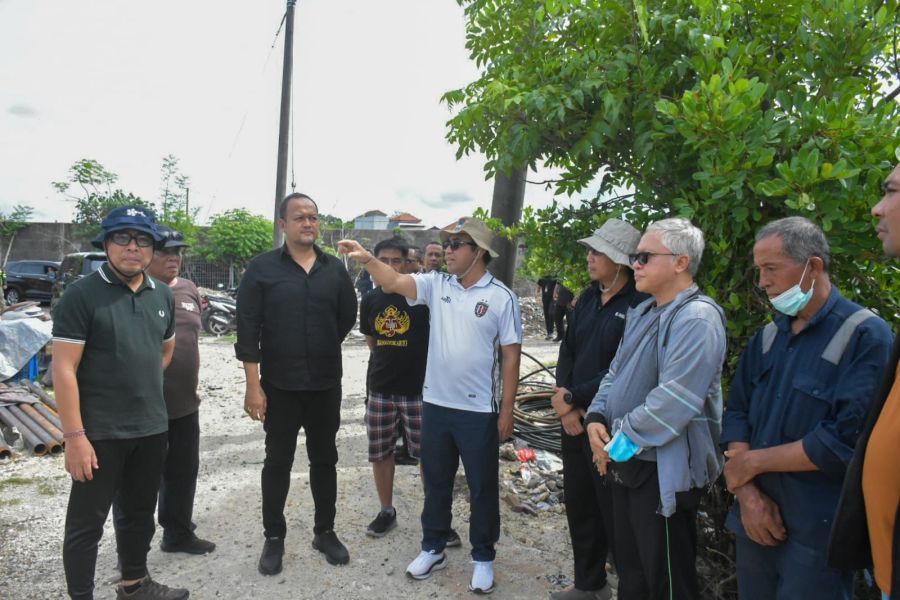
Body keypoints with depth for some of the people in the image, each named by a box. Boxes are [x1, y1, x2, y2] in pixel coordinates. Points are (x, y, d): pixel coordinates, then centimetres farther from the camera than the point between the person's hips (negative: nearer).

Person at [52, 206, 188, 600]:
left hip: (152, 429, 6)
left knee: (140, 513, 20)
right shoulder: (82, 295, -11)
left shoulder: (163, 296, 6)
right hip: (99, 433, -6)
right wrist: (74, 435, -19)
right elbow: (63, 368, -15)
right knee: (87, 522, 7)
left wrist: (143, 390, 10)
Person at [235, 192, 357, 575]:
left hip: (326, 385, 3)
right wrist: (253, 385, -12)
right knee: (277, 462, 10)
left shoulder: (335, 269, 3)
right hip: (279, 386, -2)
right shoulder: (262, 268, -5)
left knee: (324, 459, 13)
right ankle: (274, 537, 26)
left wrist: (323, 349, 11)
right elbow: (248, 330, -8)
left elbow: (347, 317, 13)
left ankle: (325, 532, 29)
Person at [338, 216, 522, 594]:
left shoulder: (501, 297, -9)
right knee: (436, 481, 18)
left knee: (482, 487, 10)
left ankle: (483, 558, 30)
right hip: (436, 404, 4)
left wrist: (507, 411, -8)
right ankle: (433, 548, 36)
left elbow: (511, 356, -8)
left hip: (479, 410, -4)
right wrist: (366, 259, -29)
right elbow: (394, 282, -10)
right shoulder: (437, 285, 2)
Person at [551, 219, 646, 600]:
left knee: (613, 512, 5)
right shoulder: (588, 298, 9)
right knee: (579, 506, 18)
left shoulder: (640, 305, -15)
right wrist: (566, 405, -6)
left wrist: (573, 397, -13)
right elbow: (568, 351, 8)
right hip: (575, 420, 8)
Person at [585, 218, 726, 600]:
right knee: (629, 566, 23)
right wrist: (597, 417, -3)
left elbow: (672, 402, -28)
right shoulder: (642, 313, 11)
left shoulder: (696, 319, -20)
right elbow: (615, 373, 14)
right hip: (626, 464, 9)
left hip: (663, 472, -9)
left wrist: (618, 445, -19)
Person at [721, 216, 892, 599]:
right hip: (756, 520, 6)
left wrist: (754, 462, -12)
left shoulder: (866, 335, -12)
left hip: (818, 534, -6)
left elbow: (848, 438, -22)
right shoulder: (767, 336, 9)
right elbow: (737, 413, 6)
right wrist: (747, 492, -9)